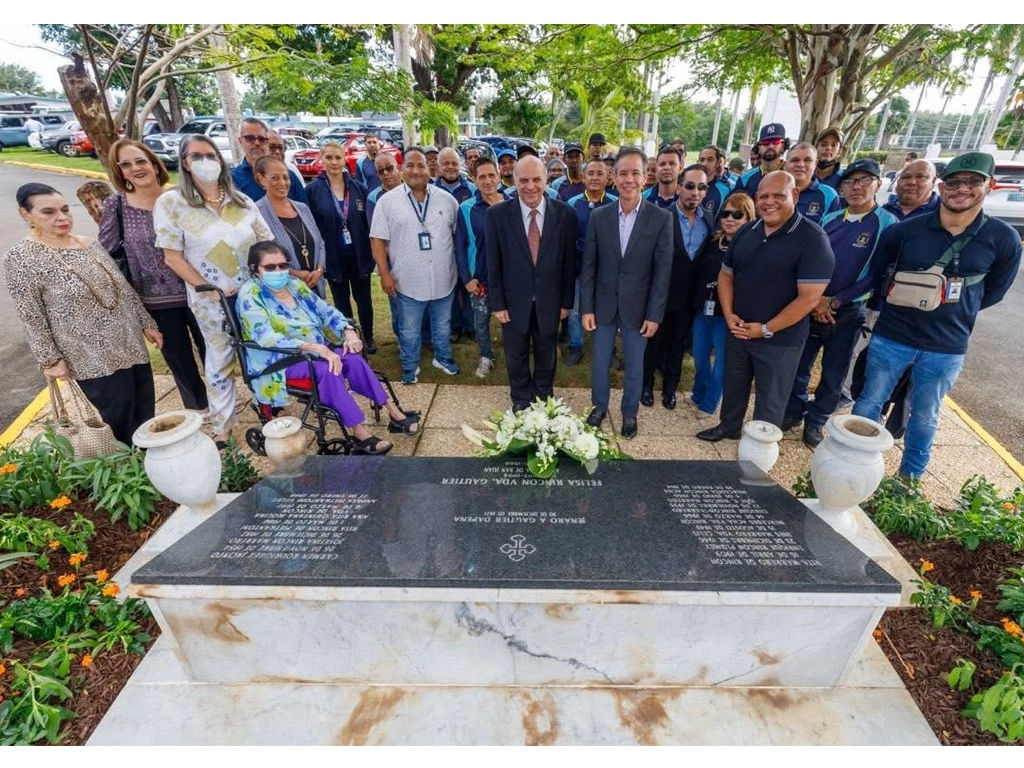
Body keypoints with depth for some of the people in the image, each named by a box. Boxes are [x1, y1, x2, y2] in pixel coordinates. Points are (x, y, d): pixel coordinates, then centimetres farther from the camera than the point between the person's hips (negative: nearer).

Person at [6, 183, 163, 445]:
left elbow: (124, 288, 14)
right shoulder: (19, 259, -8)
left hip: (130, 345, 6)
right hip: (92, 360, -6)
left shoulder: (91, 244, 9)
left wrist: (146, 323, 13)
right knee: (122, 427, -1)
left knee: (146, 417, 12)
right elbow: (31, 318, -8)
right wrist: (50, 360, -10)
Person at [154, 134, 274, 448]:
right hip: (211, 300, -2)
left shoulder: (241, 200, 5)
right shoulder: (171, 202, -5)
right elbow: (172, 257, -8)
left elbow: (267, 243, 7)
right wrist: (209, 290, -14)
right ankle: (222, 425, 23)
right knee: (220, 360, 9)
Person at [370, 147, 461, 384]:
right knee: (409, 330, 11)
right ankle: (410, 367, 30)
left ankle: (443, 358, 40)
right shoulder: (387, 200, -5)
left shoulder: (446, 199, 2)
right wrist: (384, 274, -10)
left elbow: (458, 233, 9)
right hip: (408, 281, -2)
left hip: (443, 278, 2)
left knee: (443, 326, 19)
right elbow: (378, 239, -5)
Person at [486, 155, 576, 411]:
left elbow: (568, 262, -2)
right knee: (516, 358, 17)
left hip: (549, 301, 1)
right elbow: (493, 263, -6)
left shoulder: (565, 213, -8)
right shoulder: (497, 214, -10)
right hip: (514, 301, 0)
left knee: (547, 358, 19)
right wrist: (497, 303, -6)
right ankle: (520, 402, 40)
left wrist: (566, 301, 0)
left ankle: (544, 400, 42)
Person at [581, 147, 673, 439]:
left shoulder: (661, 218, -7)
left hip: (638, 308, -1)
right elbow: (589, 266, 0)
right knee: (600, 362, 13)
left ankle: (629, 413, 33)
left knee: (634, 366, 12)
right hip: (603, 305, 2)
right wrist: (586, 308, -3)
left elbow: (663, 271, -7)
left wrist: (654, 315, -9)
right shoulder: (599, 216, -2)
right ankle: (599, 406, 36)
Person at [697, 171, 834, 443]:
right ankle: (728, 426, 43)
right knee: (733, 386, 21)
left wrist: (766, 329, -19)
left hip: (780, 340, -5)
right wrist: (729, 314, -6)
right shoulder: (746, 232, 3)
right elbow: (726, 275, 9)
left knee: (770, 399, 12)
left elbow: (809, 297, -19)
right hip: (738, 331, 5)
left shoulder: (812, 239, -15)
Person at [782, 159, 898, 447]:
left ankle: (815, 422, 25)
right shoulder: (829, 220, 7)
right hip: (811, 307, 3)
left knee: (833, 374, 8)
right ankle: (793, 412, 27)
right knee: (798, 366, 8)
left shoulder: (887, 224, -6)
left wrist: (835, 302, -14)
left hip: (848, 313, -3)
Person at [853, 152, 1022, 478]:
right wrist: (902, 304, 3)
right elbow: (878, 276, 6)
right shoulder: (904, 230, -7)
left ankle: (910, 479, 33)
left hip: (946, 348, 1)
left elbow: (994, 292, 8)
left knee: (924, 417, 15)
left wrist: (954, 312, 7)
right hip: (891, 337, -1)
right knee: (869, 403, 10)